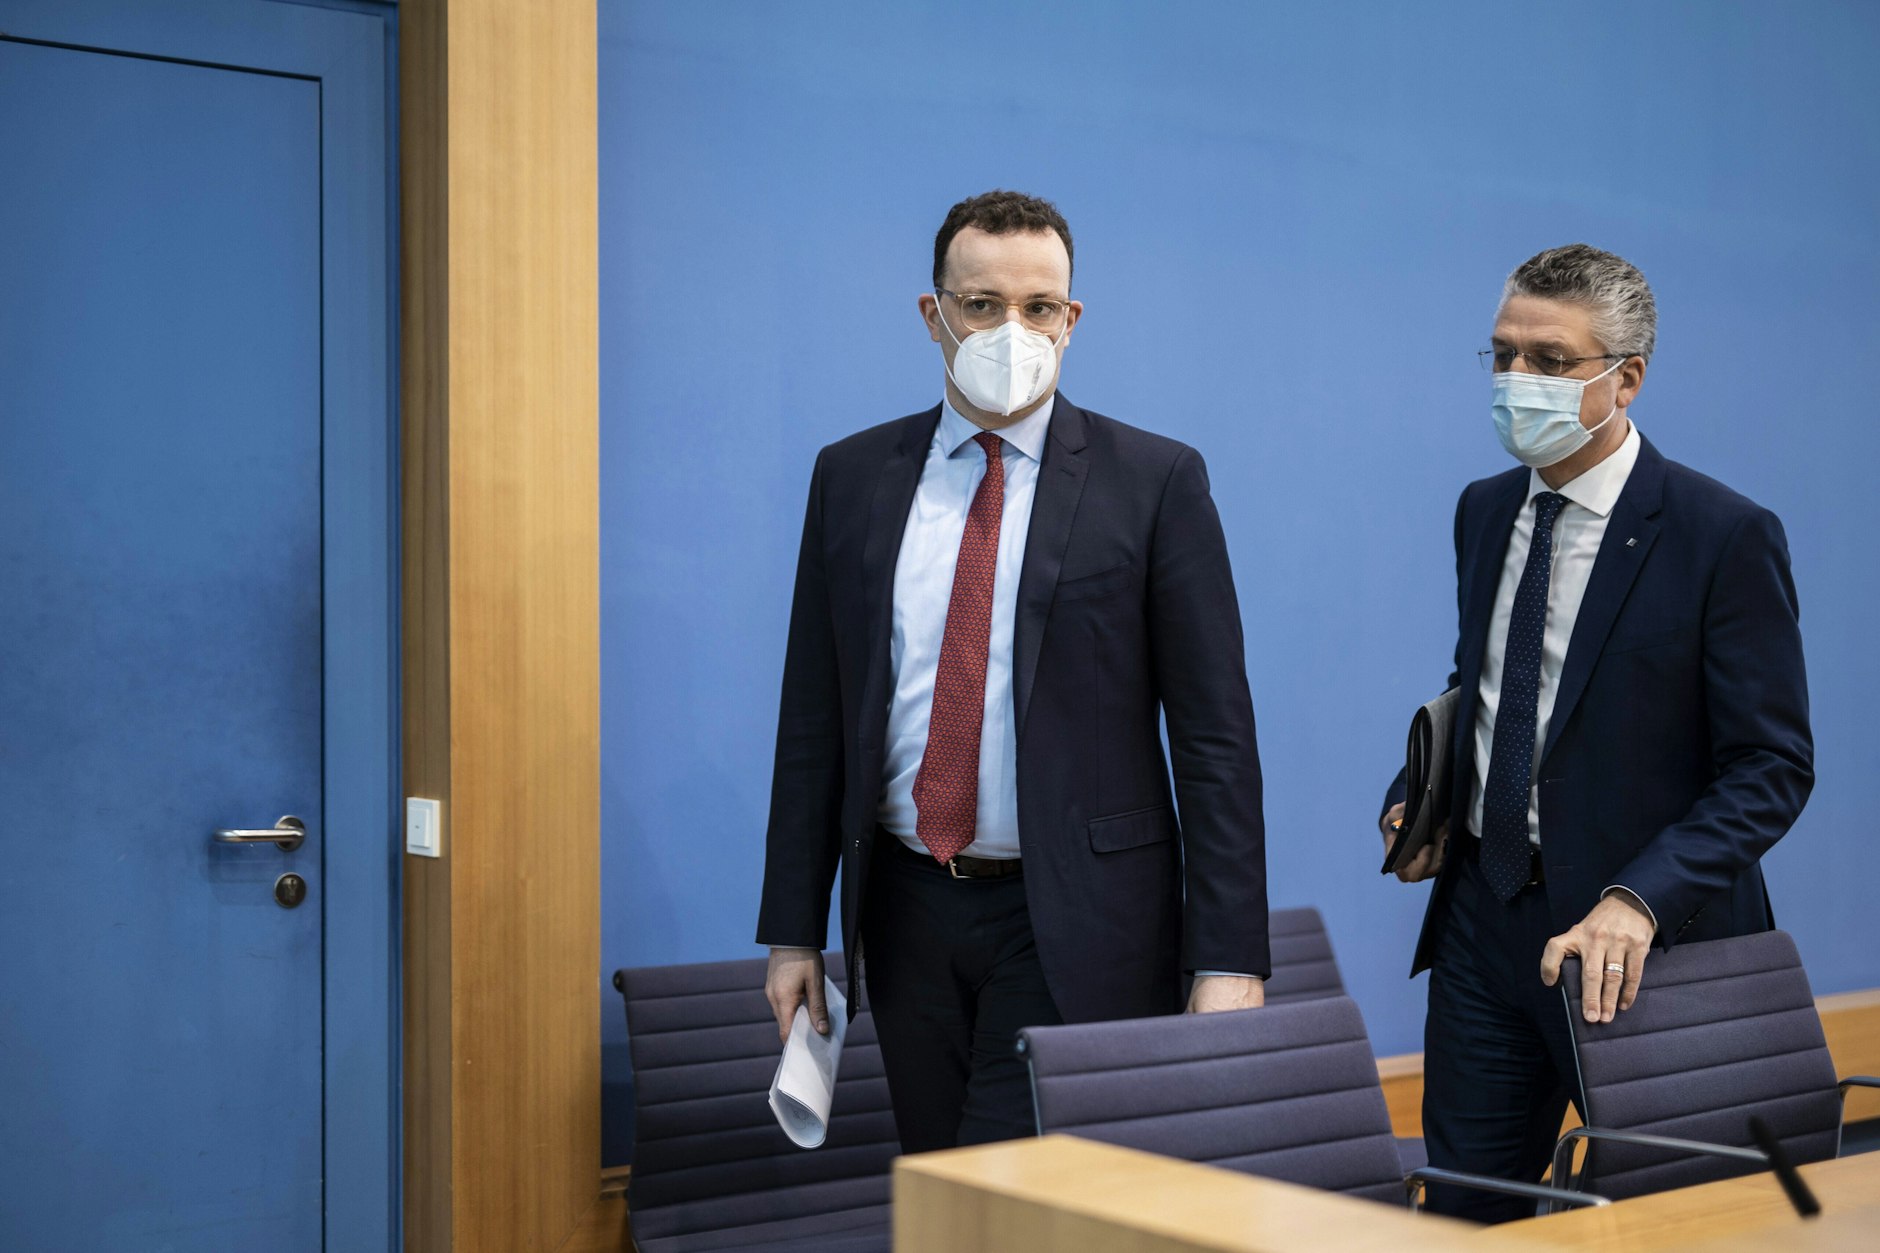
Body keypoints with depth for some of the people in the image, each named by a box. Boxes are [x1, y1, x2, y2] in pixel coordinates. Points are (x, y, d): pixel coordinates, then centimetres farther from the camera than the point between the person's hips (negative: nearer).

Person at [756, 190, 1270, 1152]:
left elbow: (1214, 734, -5)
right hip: (907, 905, 4)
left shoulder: (1154, 480, -3)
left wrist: (1228, 959, -10)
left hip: (1077, 919, -3)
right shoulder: (853, 476, 7)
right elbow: (813, 719, 9)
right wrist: (794, 930, 7)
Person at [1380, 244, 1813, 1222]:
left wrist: (1638, 901, -27)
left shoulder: (1725, 536, -13)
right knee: (1463, 1214, 8)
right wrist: (1422, 800, 2)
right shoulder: (1485, 513, 8)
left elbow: (1772, 765, -15)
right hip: (1484, 916, 6)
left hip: (1648, 942, -5)